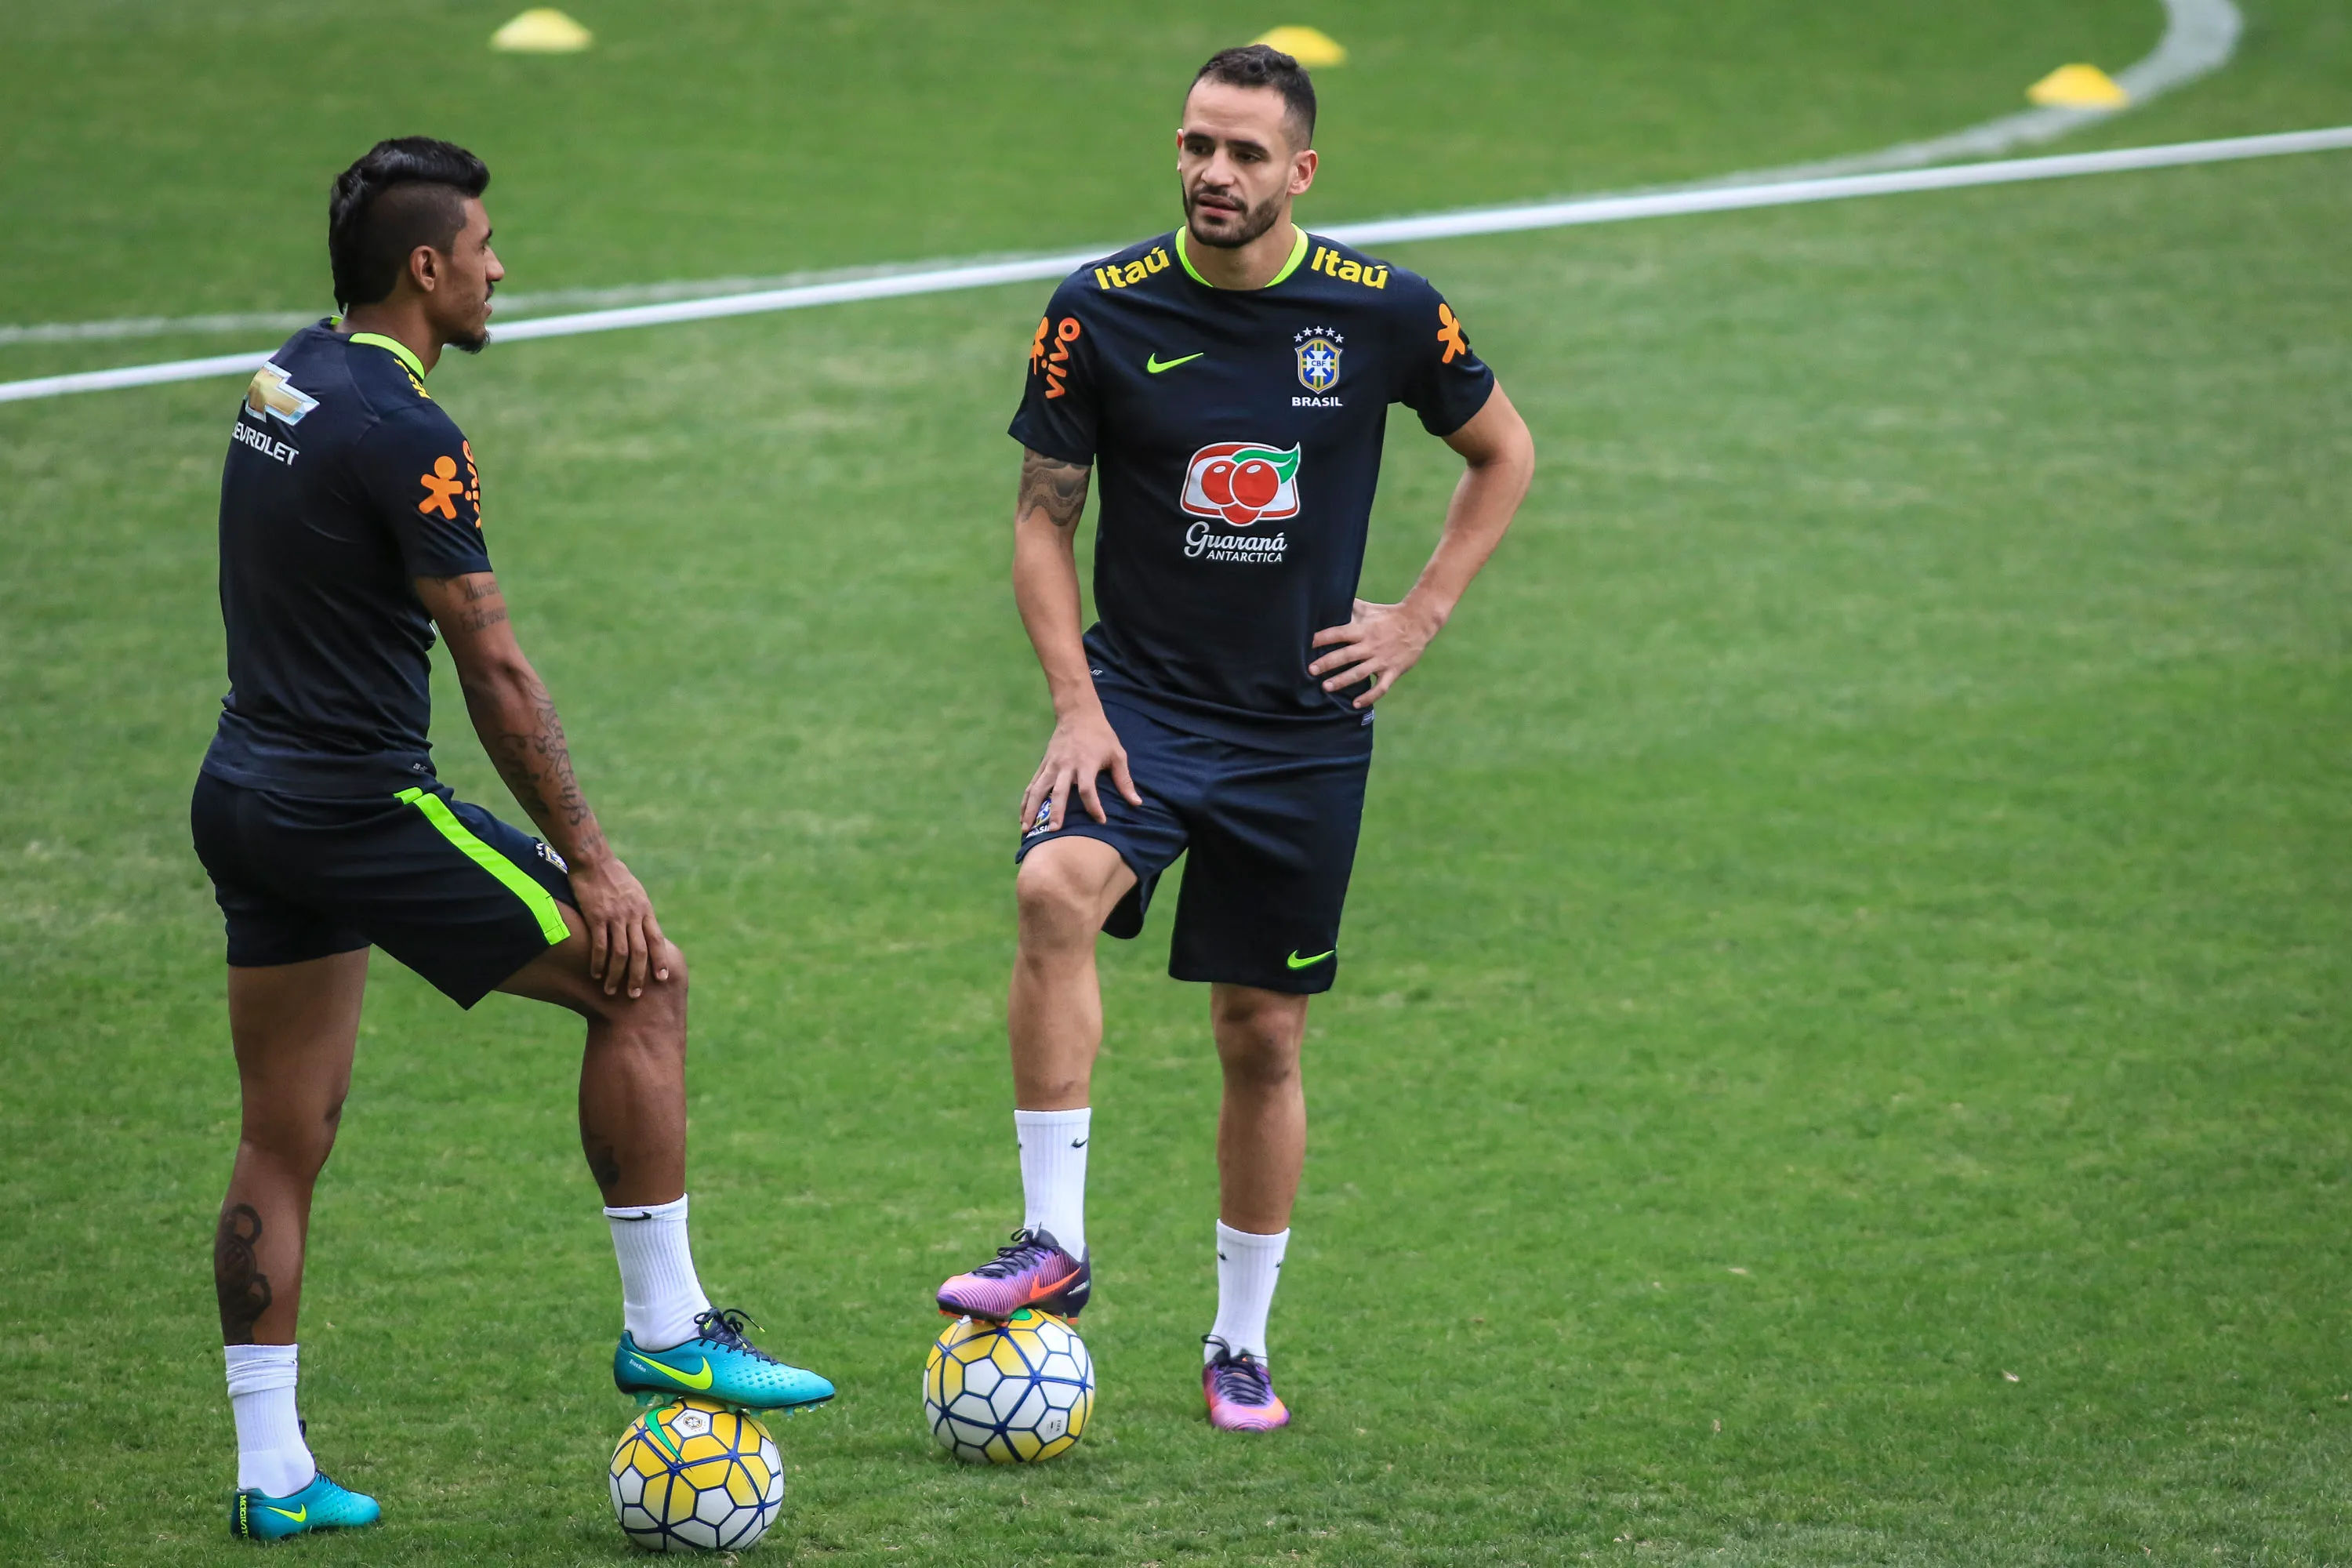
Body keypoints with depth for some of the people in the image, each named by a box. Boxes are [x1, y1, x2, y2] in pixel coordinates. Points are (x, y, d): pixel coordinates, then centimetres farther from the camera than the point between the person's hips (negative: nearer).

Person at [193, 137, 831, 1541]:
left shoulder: (290, 380, 10)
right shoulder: (404, 435, -18)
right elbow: (494, 667, -17)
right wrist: (593, 860, -13)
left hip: (245, 796, 9)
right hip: (360, 804, -9)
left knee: (284, 1140, 11)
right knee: (642, 980, 0)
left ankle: (271, 1472, 12)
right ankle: (665, 1328, 3)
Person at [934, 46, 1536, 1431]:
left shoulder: (1385, 313, -5)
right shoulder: (1102, 312, -6)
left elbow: (1504, 454, 12)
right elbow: (1045, 517, 2)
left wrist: (1420, 618, 3)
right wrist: (1078, 704, -9)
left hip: (1306, 725, 1)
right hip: (1143, 695, -1)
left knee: (1265, 1039, 6)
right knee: (1057, 888, -30)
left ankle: (1243, 1344, 22)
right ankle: (1054, 1242, -24)